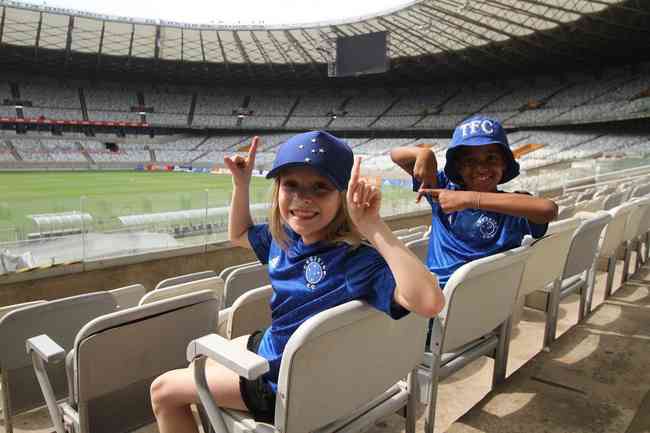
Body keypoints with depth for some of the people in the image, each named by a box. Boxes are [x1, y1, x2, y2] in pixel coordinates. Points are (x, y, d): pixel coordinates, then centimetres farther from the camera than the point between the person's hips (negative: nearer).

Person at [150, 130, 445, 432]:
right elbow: (239, 234, 12)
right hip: (271, 344, 7)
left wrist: (374, 228, -49)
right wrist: (241, 184, -3)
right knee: (197, 368, 30)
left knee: (163, 391, 5)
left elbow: (430, 302, -48)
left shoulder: (355, 259, -33)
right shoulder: (284, 235, -9)